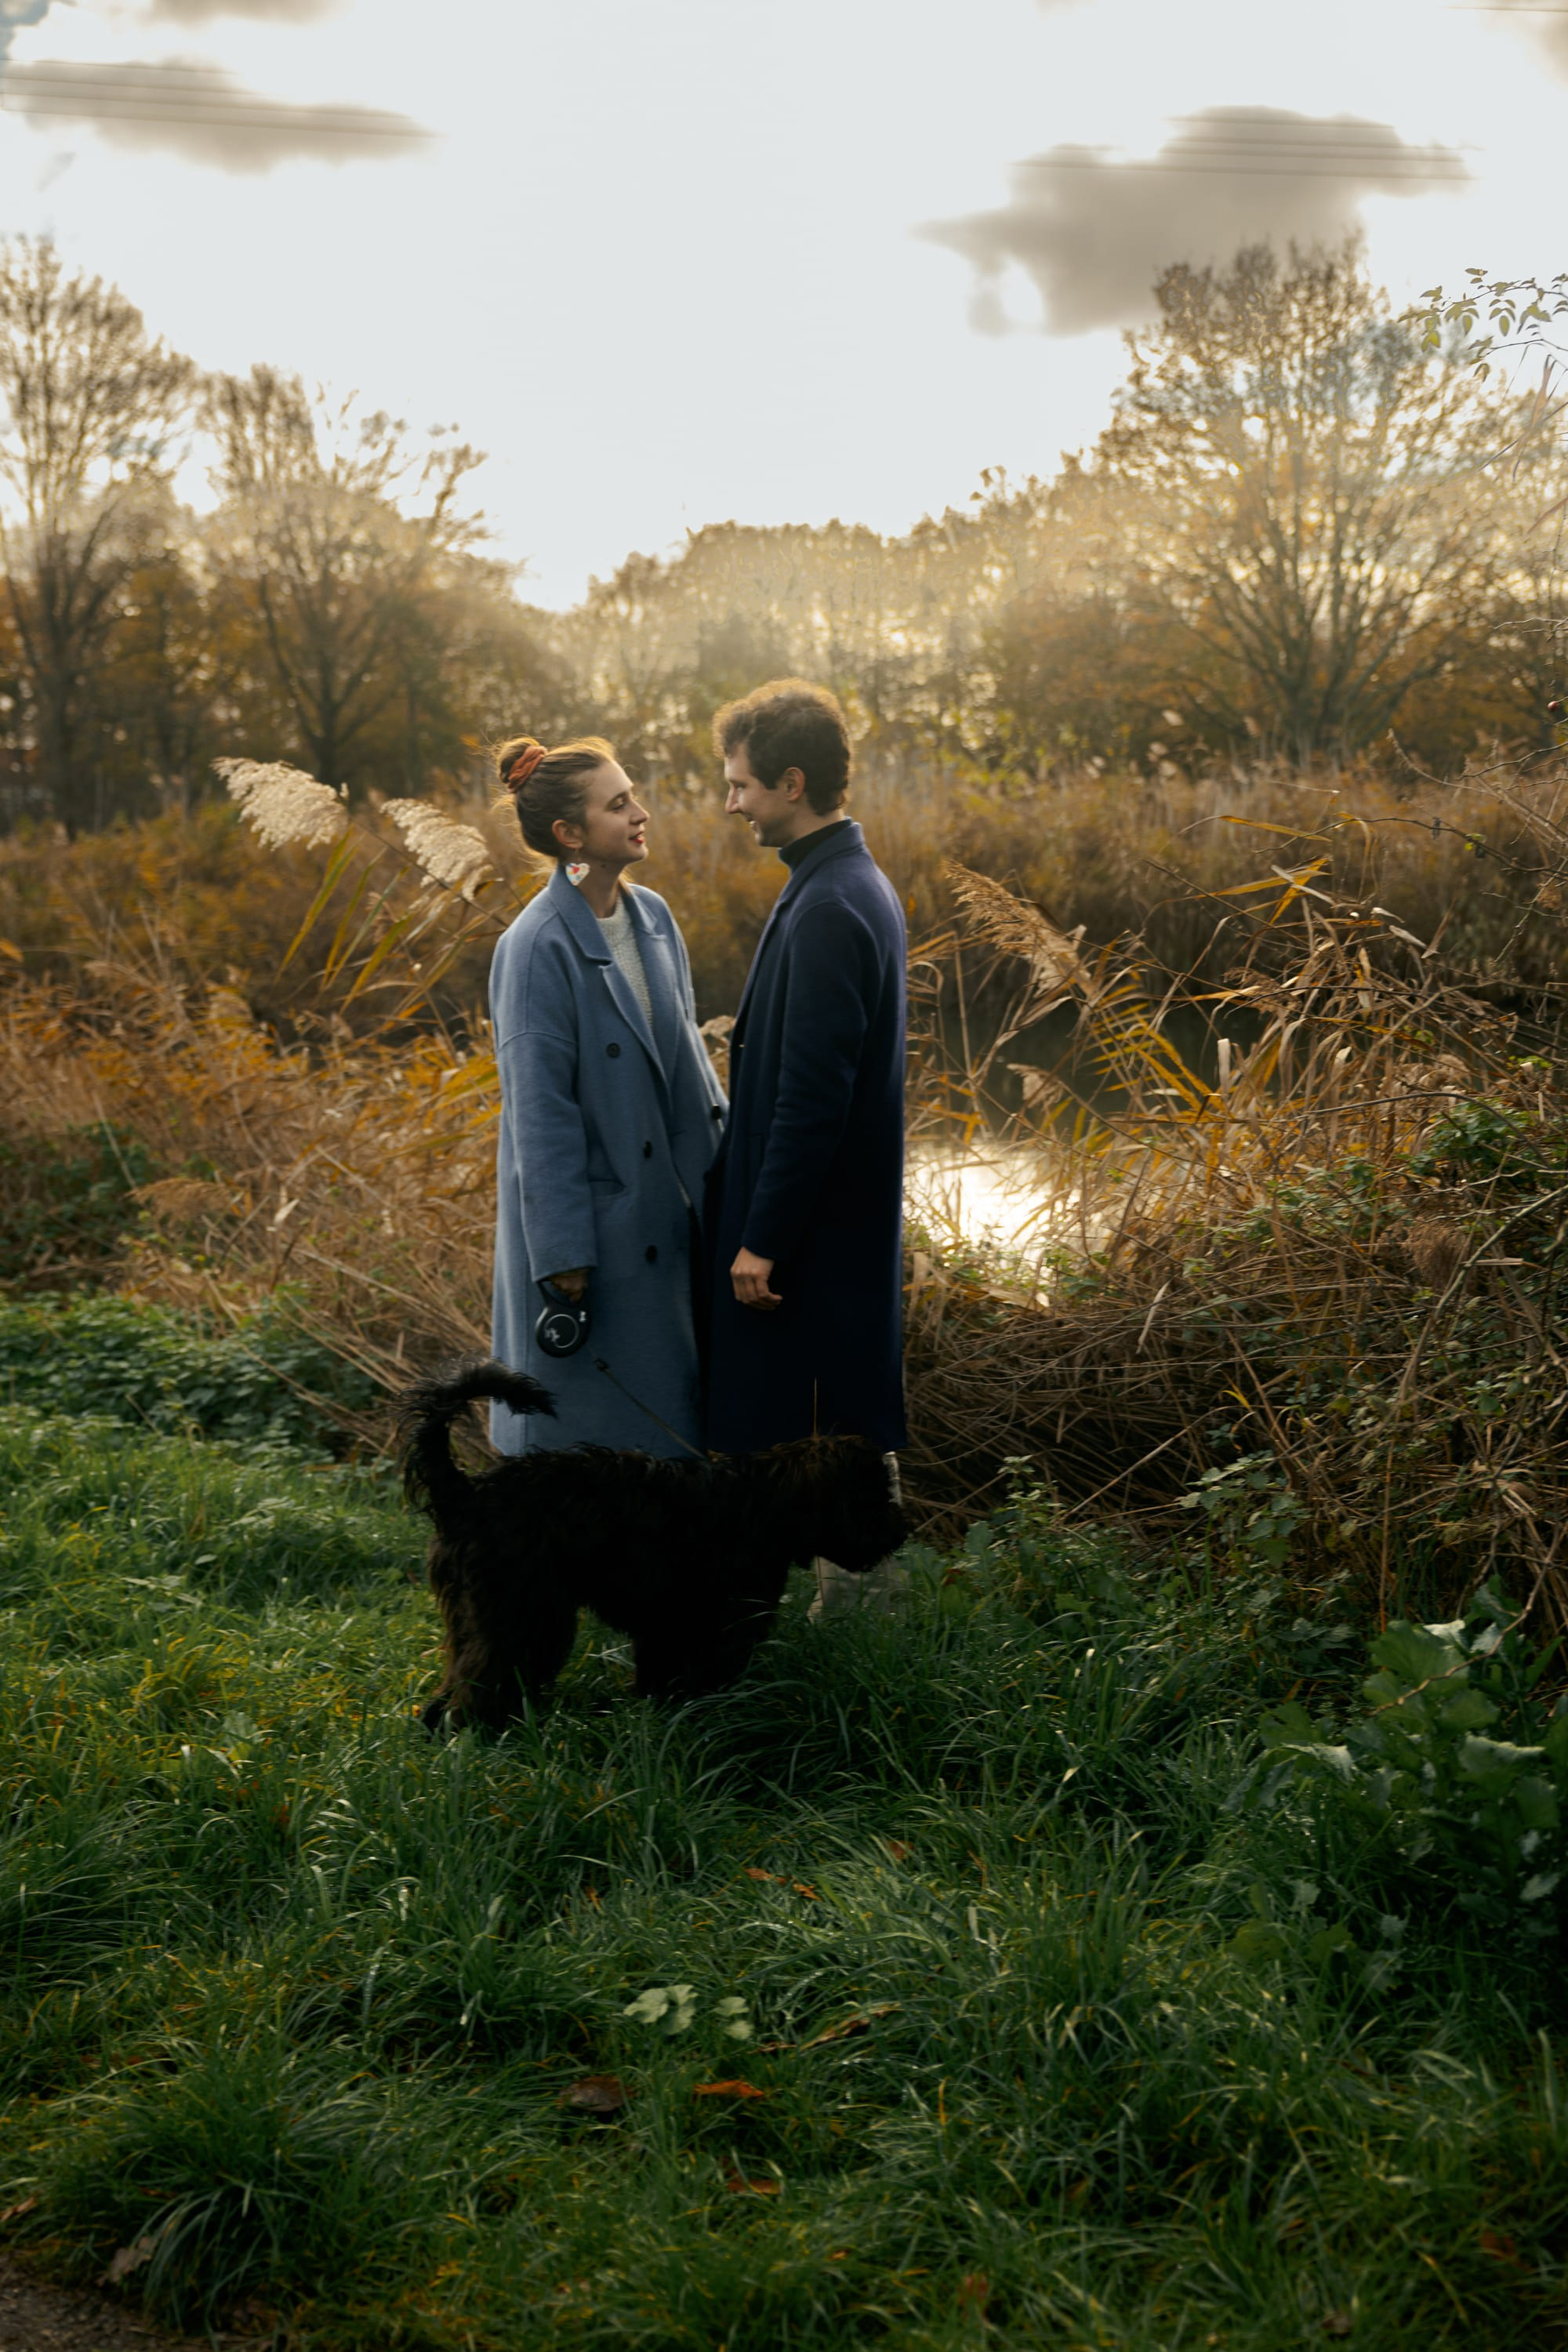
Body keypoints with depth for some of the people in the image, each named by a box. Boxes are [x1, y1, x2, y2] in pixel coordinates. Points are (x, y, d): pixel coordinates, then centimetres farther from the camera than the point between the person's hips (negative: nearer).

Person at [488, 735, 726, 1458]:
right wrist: (563, 1254, -16)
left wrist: (715, 1172, 12)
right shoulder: (539, 946, -18)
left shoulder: (651, 916, 4)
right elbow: (538, 1107, -17)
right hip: (587, 1203, -7)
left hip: (660, 1203, 7)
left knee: (663, 1398, 15)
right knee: (585, 1410, 4)